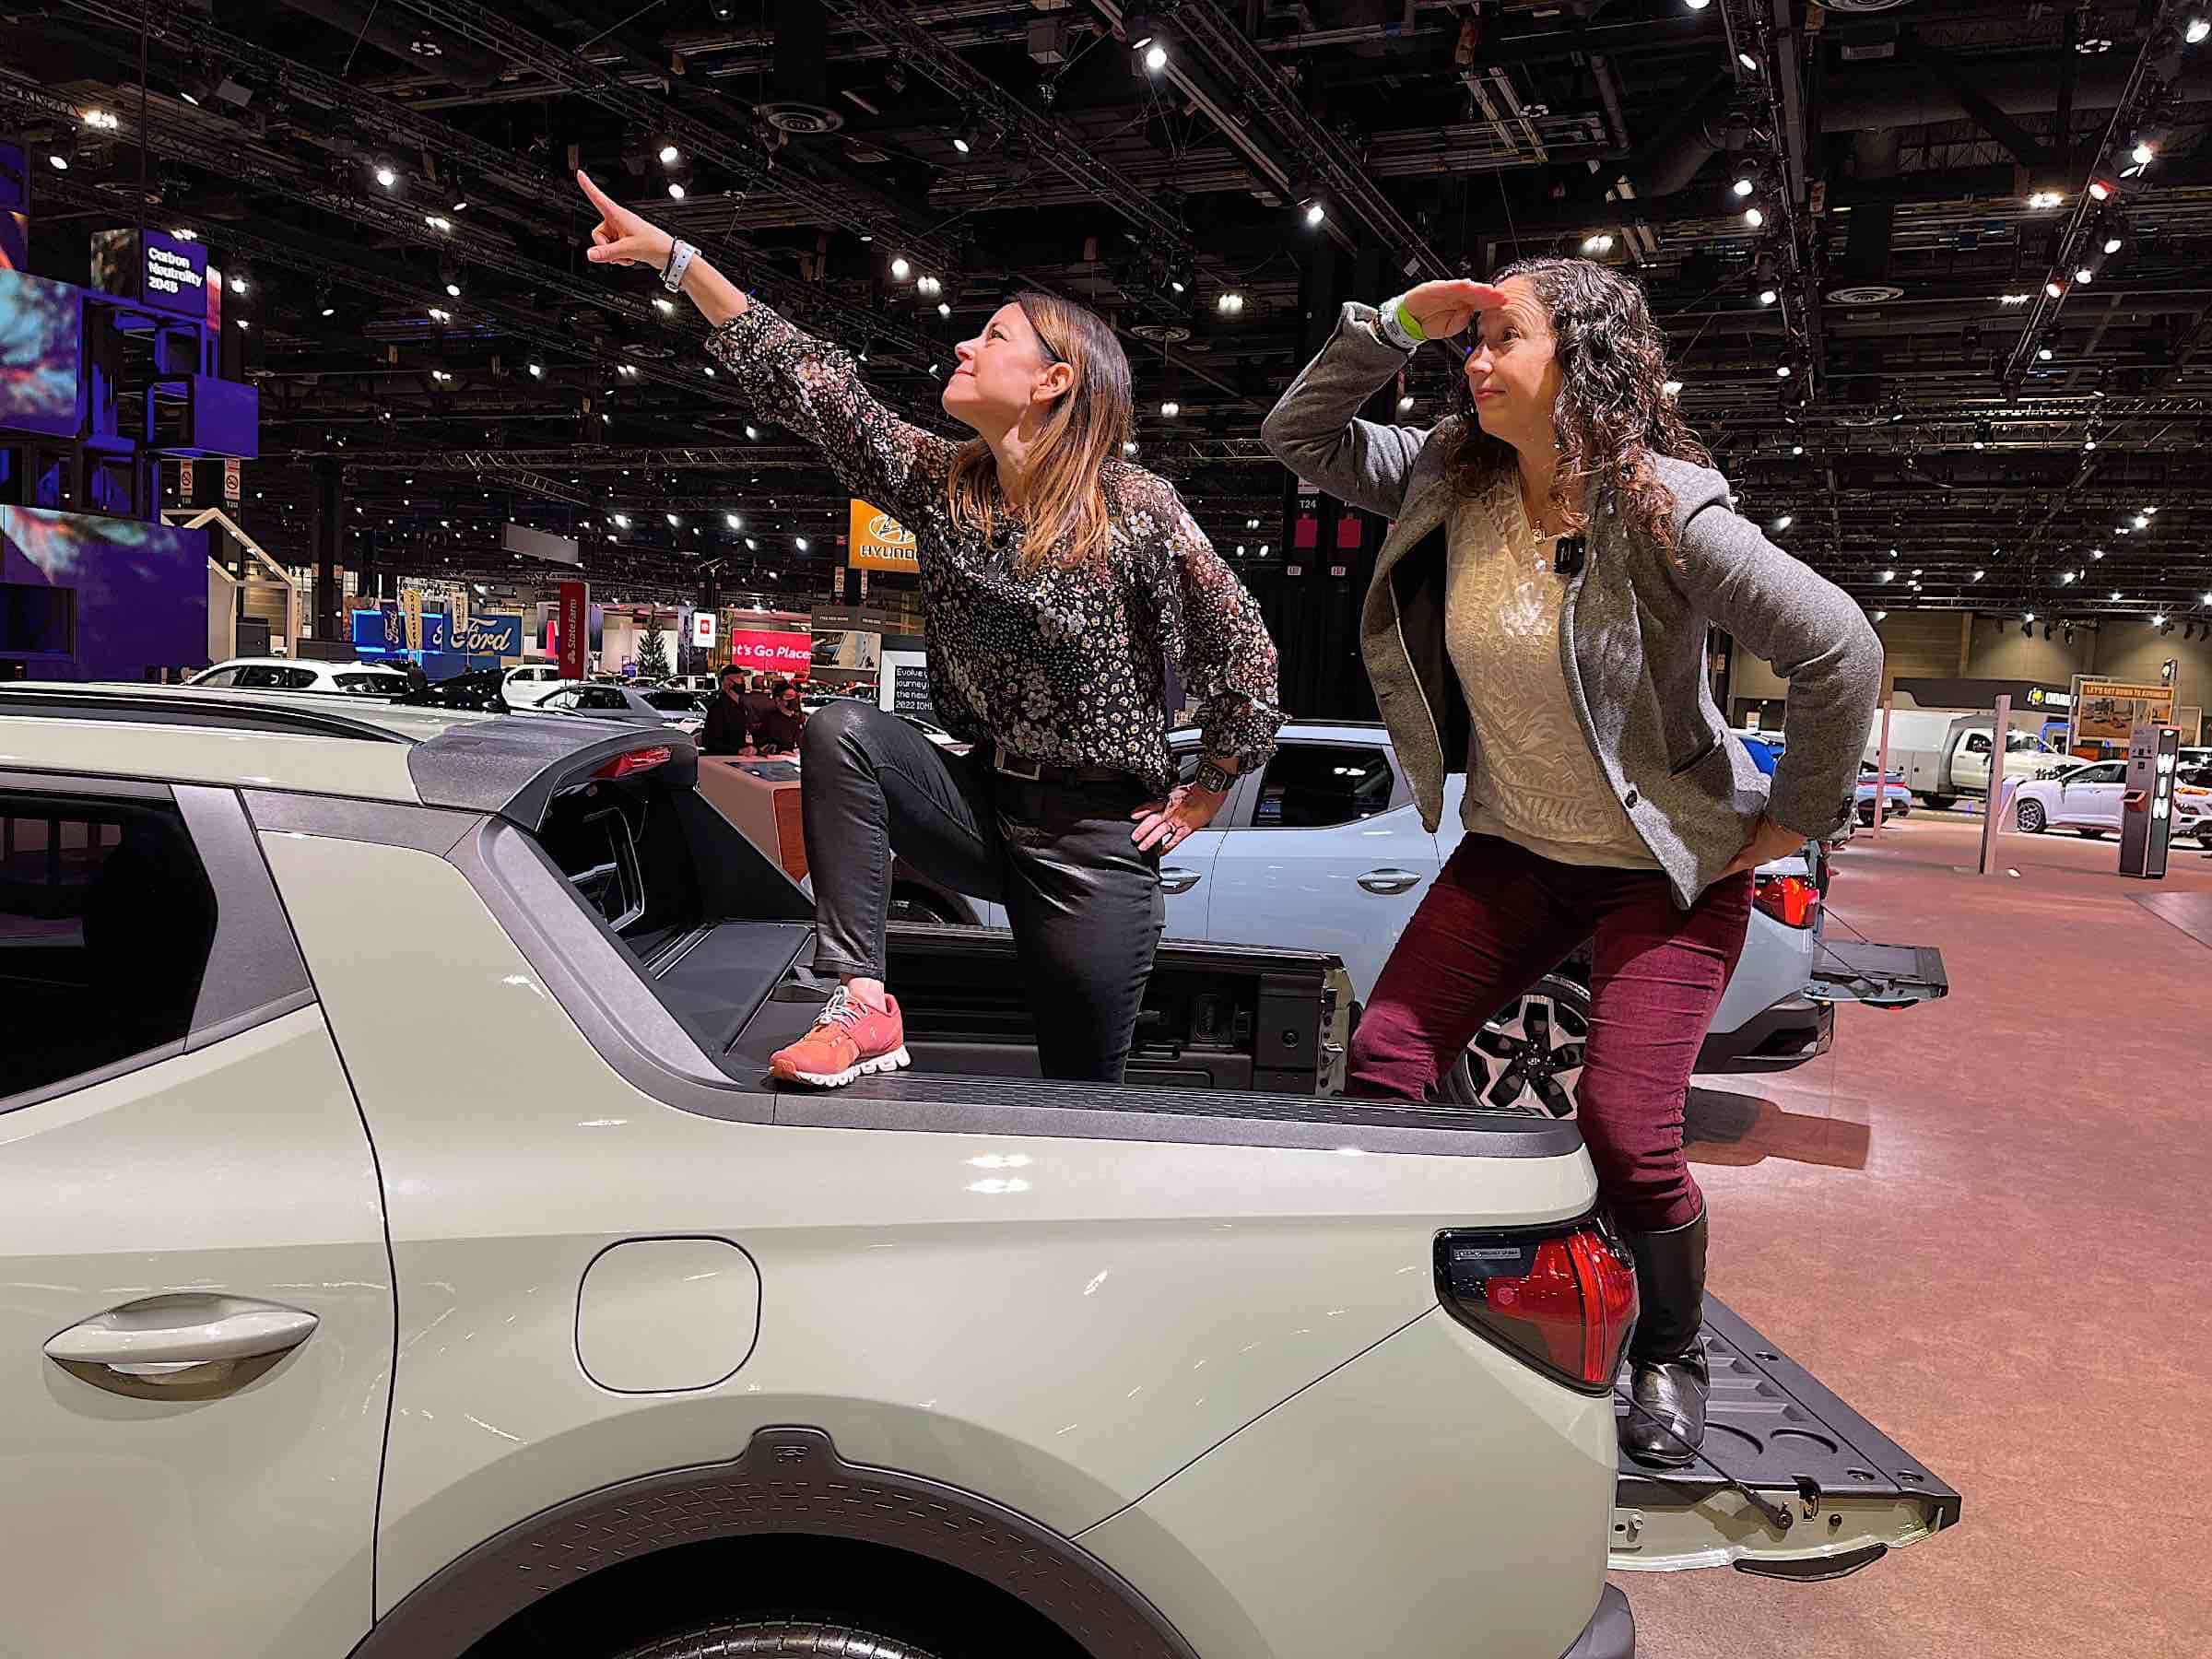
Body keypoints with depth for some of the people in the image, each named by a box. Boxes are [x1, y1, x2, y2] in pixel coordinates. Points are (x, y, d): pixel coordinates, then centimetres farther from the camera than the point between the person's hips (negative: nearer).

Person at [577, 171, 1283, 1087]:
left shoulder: (1134, 509, -14)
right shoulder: (940, 483, 0)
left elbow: (1240, 647, -5)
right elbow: (802, 375, -2)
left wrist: (1204, 796, 0)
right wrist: (670, 254, -4)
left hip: (1098, 839, -4)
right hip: (985, 805, 4)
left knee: (1078, 1092, 3)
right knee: (843, 731, -21)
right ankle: (860, 1002, -21)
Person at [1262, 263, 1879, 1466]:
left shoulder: (1663, 511, -22)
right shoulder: (1452, 484, -3)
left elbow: (1837, 649, -21)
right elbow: (1298, 437, 2)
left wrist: (1795, 821, -12)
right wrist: (1394, 324, -11)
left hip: (1666, 866, -5)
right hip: (1517, 850, 6)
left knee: (1625, 1130, -13)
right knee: (1382, 1061, -5)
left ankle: (1670, 1354, 19)